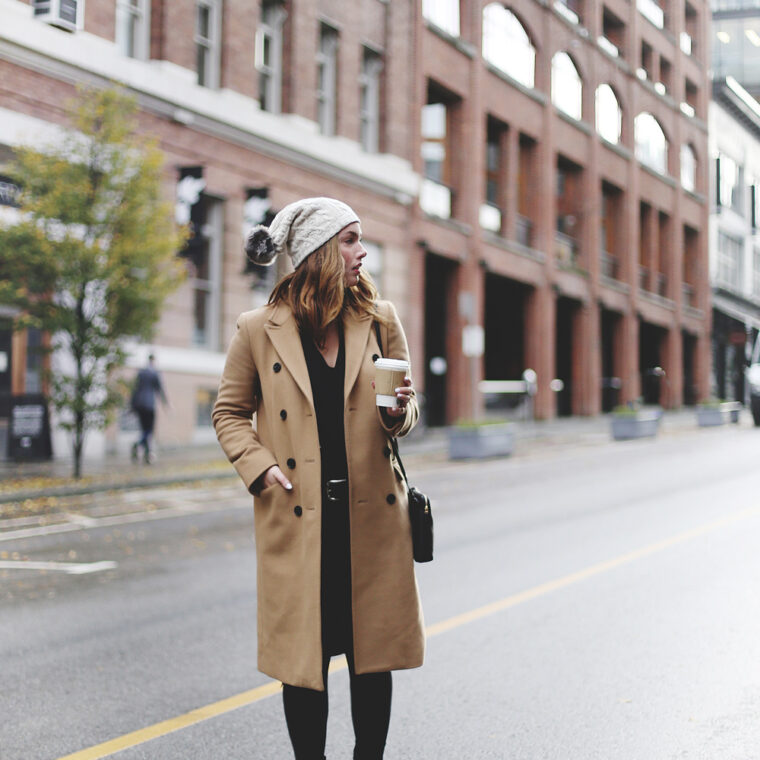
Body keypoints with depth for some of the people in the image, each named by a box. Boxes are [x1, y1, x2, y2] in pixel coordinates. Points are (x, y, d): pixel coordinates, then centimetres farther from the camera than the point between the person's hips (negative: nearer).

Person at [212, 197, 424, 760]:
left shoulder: (380, 319, 5)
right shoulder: (259, 330, -2)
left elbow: (407, 407, 13)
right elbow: (229, 412, 8)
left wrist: (399, 413, -10)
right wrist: (260, 468, -7)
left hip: (373, 518, 2)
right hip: (298, 519, -2)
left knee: (373, 655, 9)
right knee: (303, 658, 5)